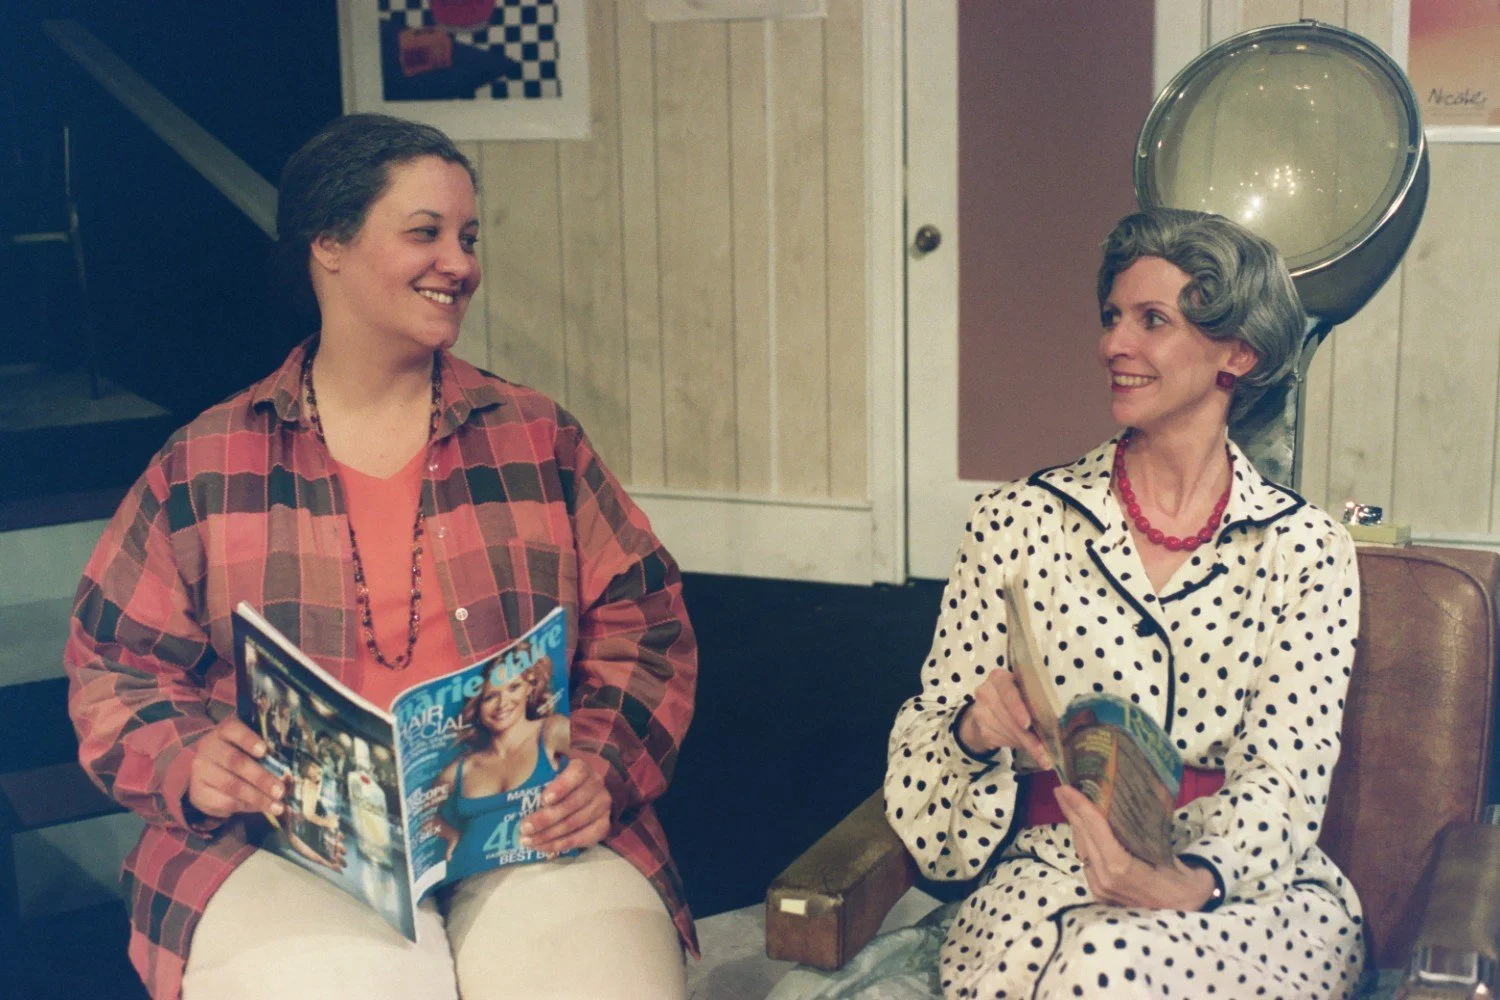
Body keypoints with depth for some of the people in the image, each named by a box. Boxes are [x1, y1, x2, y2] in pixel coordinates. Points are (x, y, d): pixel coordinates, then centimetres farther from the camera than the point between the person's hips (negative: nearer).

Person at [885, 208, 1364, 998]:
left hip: (1247, 890, 0)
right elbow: (928, 737, 7)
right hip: (1051, 876, 1)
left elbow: (1283, 778, -4)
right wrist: (976, 728, -17)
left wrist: (1194, 881, -24)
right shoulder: (1017, 524, 4)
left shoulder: (1305, 551, 3)